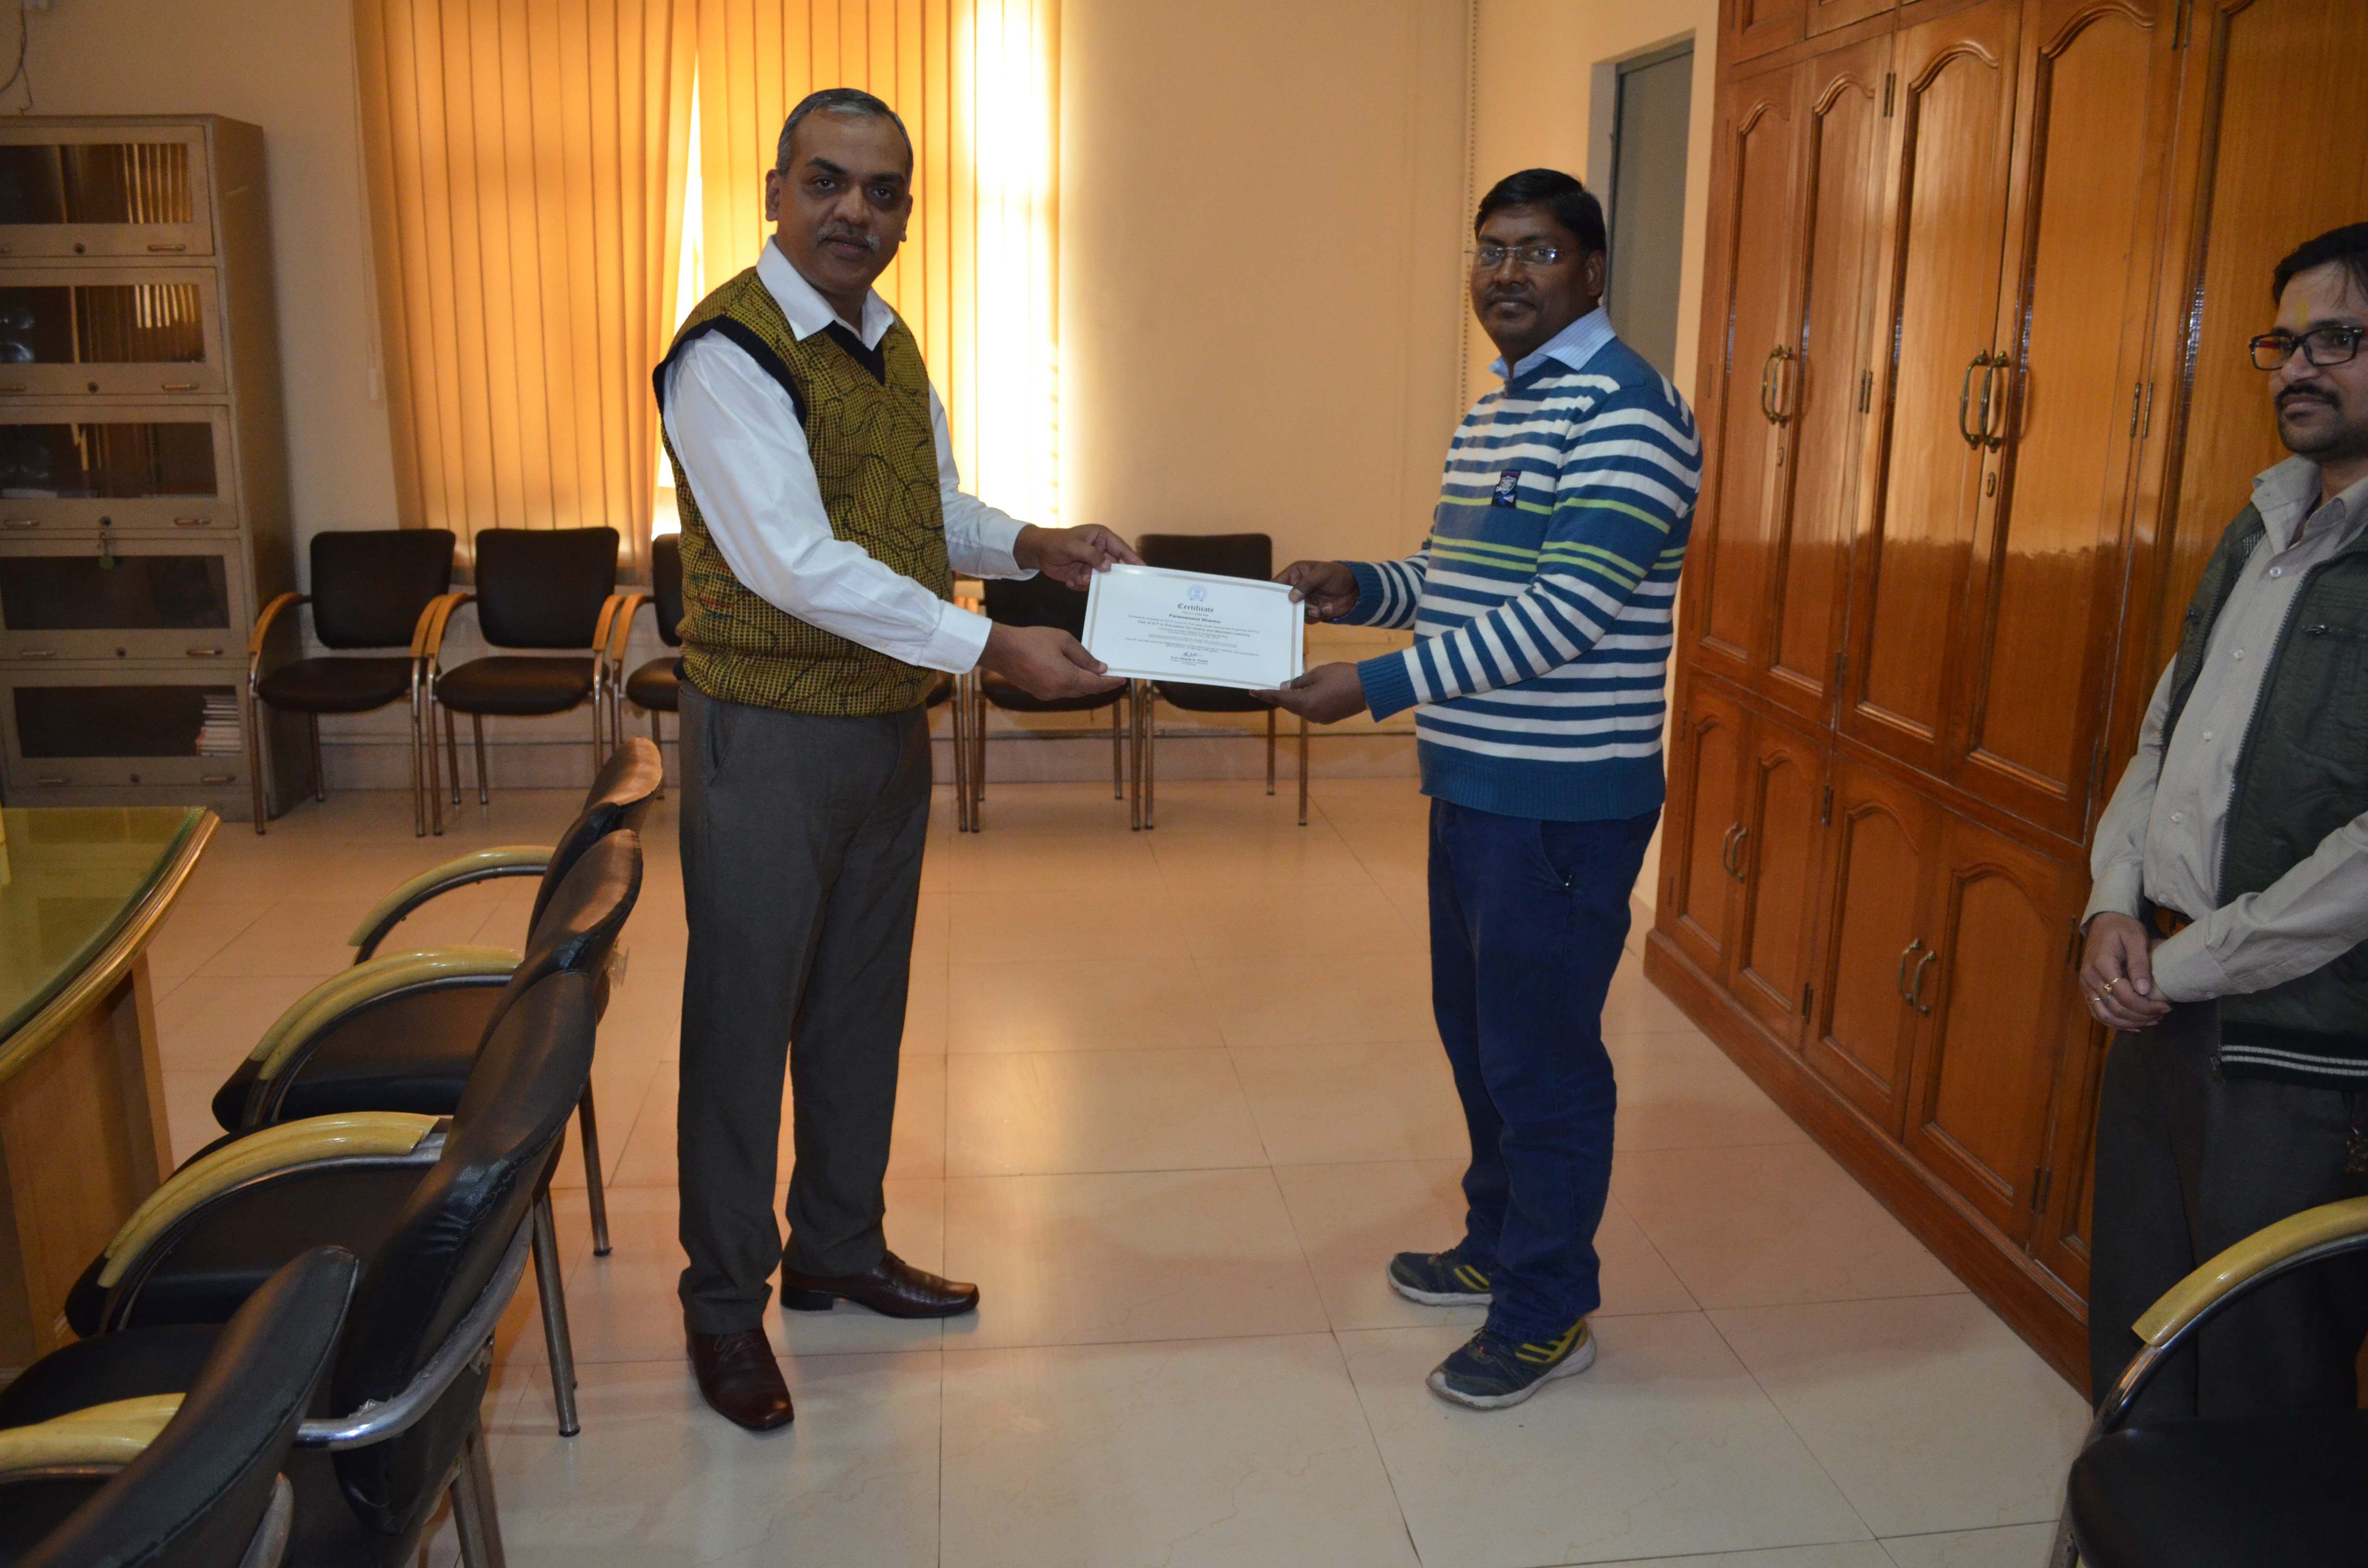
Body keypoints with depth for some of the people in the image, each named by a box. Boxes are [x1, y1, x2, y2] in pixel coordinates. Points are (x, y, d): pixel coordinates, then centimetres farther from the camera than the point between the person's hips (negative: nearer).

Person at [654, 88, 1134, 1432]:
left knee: (862, 1004, 18)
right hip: (769, 733, -8)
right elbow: (797, 564, -26)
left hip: (889, 725, 8)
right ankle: (725, 1305, 21)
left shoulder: (893, 346, 9)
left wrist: (1030, 545, -2)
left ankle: (839, 1248, 36)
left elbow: (936, 507, 20)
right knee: (744, 1019, 4)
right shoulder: (729, 351, -17)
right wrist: (990, 648, -28)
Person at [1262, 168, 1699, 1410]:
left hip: (1561, 804, -9)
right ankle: (1498, 1246, 38)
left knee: (1541, 1059, 2)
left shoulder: (1624, 411, -16)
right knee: (1477, 1032, 20)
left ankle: (1549, 1314, 19)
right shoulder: (1492, 414, 15)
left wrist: (1377, 685, -26)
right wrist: (1360, 589, 3)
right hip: (1473, 785, 10)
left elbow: (1565, 613, -24)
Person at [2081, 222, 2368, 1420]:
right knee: (2133, 1365, 20)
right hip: (2163, 1010, 8)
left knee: (2262, 1406, 6)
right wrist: (2114, 906, 3)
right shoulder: (2260, 532, 13)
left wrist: (2188, 963, -13)